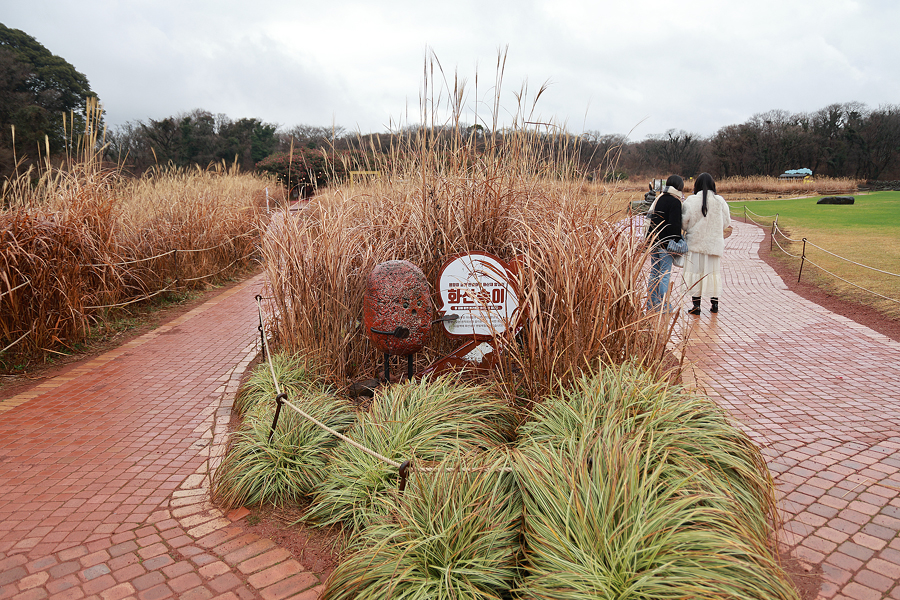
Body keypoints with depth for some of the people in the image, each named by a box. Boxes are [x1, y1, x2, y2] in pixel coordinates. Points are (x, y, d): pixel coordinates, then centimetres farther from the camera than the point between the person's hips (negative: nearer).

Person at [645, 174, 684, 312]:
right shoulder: (675, 202, -11)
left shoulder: (659, 199, 12)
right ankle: (662, 305, -2)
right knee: (665, 273, -2)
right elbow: (674, 224, -18)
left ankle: (651, 304, 14)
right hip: (666, 243, -7)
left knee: (654, 273, 11)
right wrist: (677, 242, -13)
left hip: (654, 240, 7)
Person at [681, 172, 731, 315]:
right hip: (714, 243, 2)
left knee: (696, 272, 4)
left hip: (695, 243, -2)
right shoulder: (720, 201, -5)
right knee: (714, 271, 12)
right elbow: (726, 223, 4)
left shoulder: (691, 201, -10)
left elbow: (684, 222, -5)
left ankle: (696, 304, 4)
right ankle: (714, 303, 20)